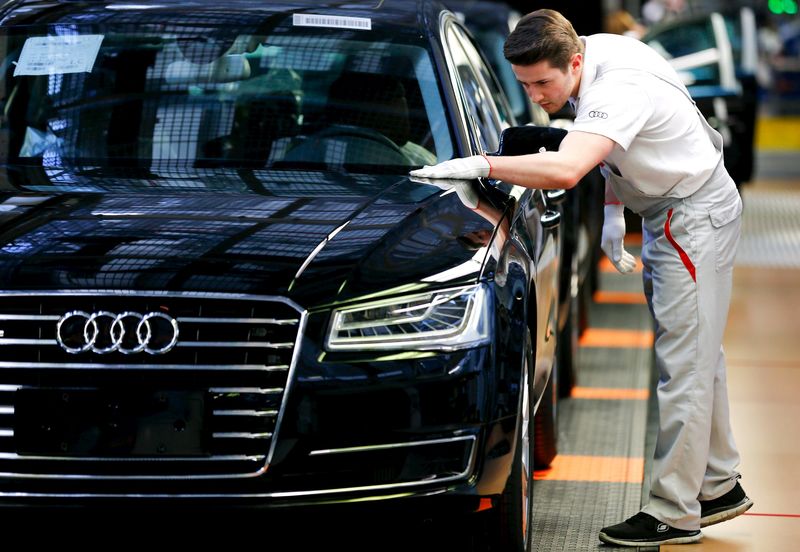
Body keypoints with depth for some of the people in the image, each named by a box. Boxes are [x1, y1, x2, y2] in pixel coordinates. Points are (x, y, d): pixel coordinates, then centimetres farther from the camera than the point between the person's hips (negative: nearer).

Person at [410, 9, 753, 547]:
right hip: (667, 214, 10)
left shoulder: (619, 89, -32)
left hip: (696, 218, -10)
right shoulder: (588, 64, -2)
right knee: (696, 357, 16)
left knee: (685, 365, -9)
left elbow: (566, 170, -47)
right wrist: (612, 213, 9)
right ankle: (719, 487, 26)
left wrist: (479, 165, -44)